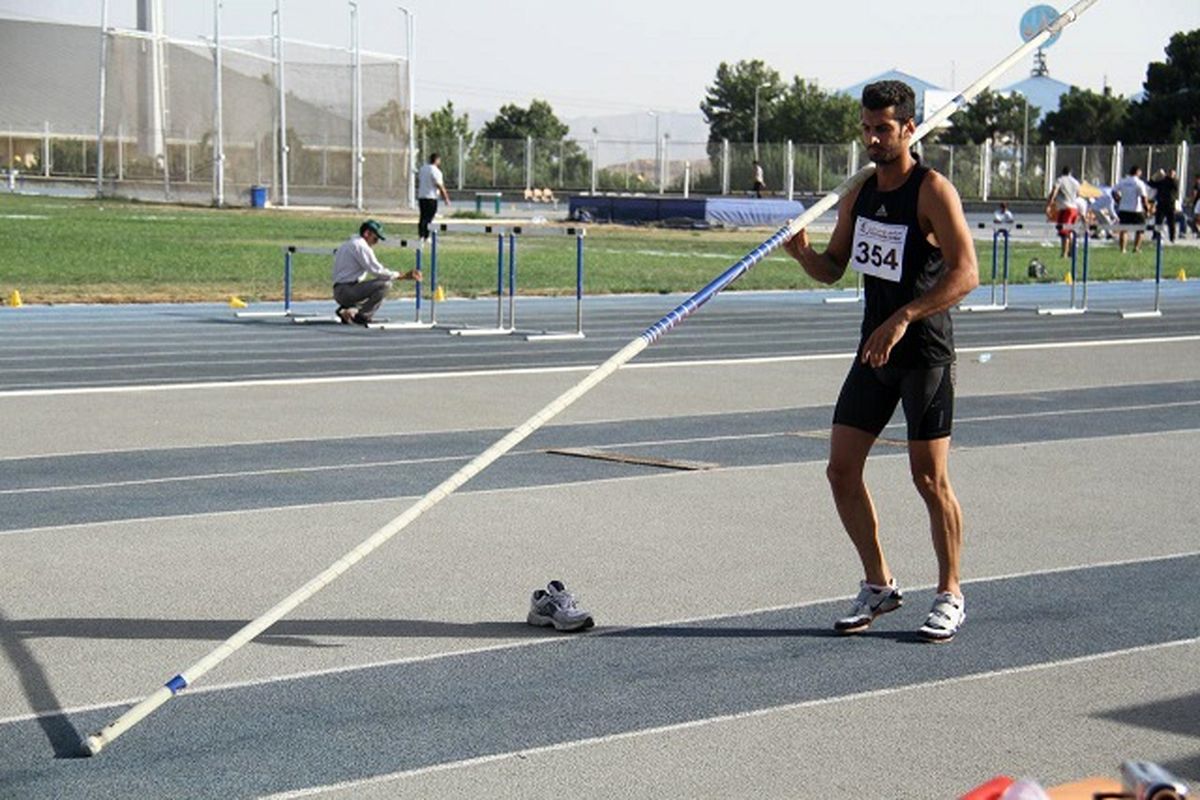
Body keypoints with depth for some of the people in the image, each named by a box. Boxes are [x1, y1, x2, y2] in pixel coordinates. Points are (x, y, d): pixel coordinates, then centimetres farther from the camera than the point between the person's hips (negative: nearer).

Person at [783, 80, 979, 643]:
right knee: (841, 469, 3)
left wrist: (903, 318, -29)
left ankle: (950, 596, 13)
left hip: (924, 354, -7)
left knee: (930, 477, -2)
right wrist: (802, 252, -6)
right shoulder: (859, 196, 9)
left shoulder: (933, 192, -13)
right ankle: (878, 585, 19)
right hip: (874, 350, 7)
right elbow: (834, 269, 16)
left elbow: (966, 273, -21)